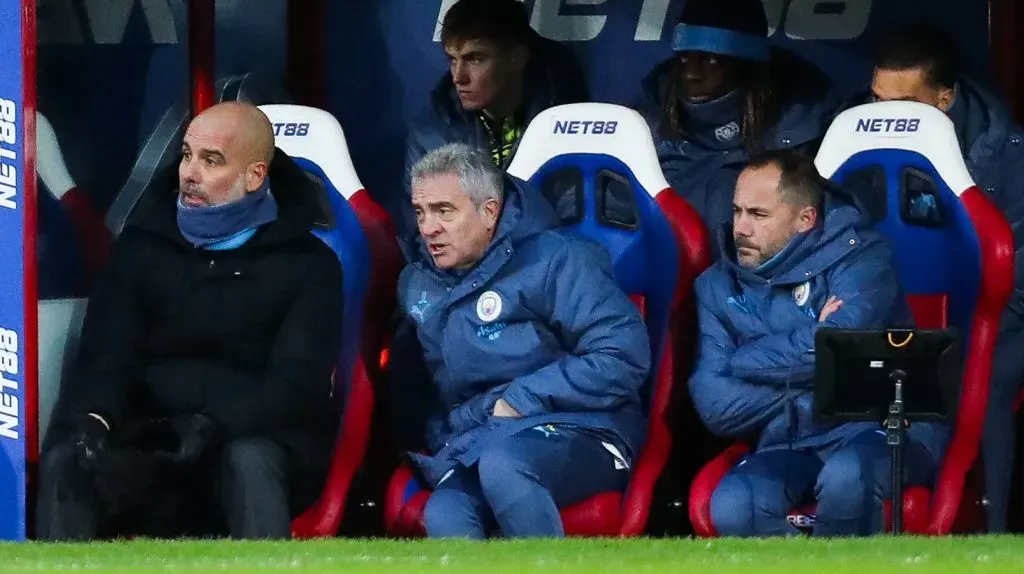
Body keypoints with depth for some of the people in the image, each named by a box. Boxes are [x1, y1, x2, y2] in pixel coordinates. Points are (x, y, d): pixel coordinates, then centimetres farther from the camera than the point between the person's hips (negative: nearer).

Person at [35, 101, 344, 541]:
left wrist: (216, 426, -26)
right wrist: (94, 418, -21)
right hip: (150, 448, 2)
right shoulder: (144, 245, 13)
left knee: (249, 462, -39)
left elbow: (296, 383, -8)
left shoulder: (308, 264, 4)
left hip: (260, 443, -2)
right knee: (65, 463, -29)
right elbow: (107, 356, 3)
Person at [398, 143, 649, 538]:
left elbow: (623, 357, -9)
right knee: (444, 516, -32)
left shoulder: (555, 260, -1)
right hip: (472, 444, 5)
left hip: (578, 436, -4)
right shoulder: (417, 283, 18)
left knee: (502, 464, -40)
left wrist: (522, 400, -11)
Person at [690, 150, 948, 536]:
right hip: (789, 444, 3)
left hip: (883, 431, -3)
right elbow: (716, 408, 0)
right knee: (731, 506, -30)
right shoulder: (720, 286, 12)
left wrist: (737, 361, -6)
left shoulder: (857, 254, 0)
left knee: (846, 476, -38)